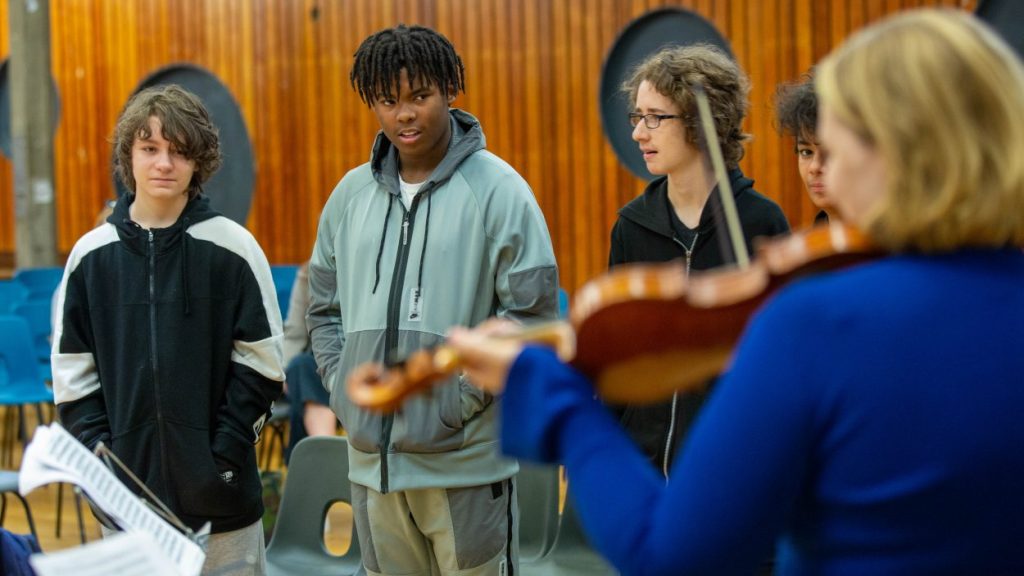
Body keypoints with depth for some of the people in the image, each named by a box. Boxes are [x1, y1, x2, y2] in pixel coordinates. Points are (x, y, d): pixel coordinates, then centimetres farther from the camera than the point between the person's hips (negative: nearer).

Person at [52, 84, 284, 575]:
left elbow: (261, 361, -1)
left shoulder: (232, 248, -1)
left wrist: (225, 451, -8)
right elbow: (73, 371, 7)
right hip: (126, 492, 2)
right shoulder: (92, 255, 5)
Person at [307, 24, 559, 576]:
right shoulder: (352, 193, 10)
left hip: (466, 461, -5)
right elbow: (323, 307, 19)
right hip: (371, 459, 5)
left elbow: (532, 309, -8)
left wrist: (466, 394, -13)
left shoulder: (496, 188, -5)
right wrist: (340, 384, 5)